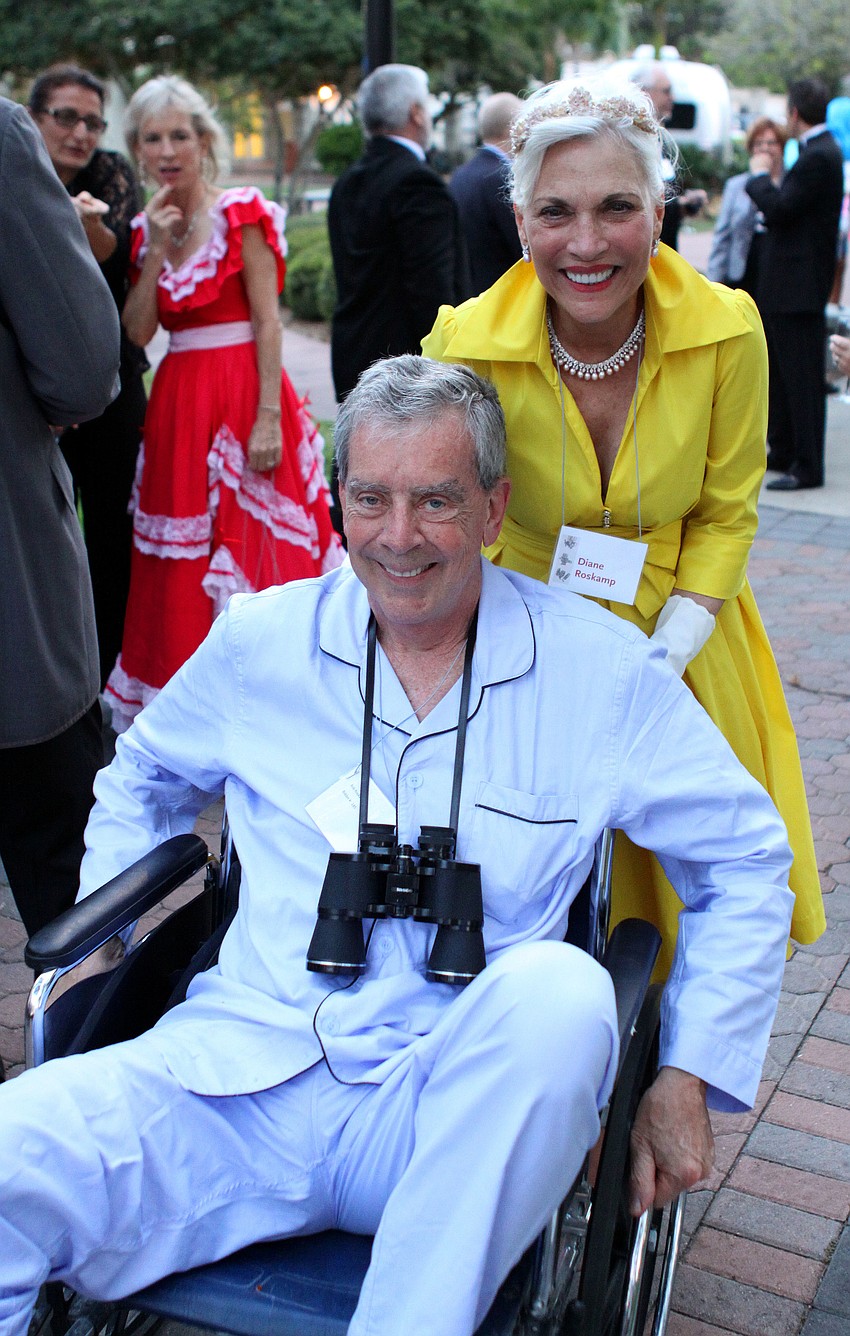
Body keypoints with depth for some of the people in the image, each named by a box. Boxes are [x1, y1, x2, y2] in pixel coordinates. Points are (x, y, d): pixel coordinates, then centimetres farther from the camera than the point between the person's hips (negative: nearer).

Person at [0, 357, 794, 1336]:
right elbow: (143, 778, 26)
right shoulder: (260, 639, 7)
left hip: (449, 1114, 1)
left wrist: (688, 1076, 2)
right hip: (236, 1069, 0)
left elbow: (744, 855, 10)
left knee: (560, 993, -36)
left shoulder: (599, 670, 1)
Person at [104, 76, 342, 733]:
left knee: (249, 550, -4)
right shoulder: (146, 228, 13)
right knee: (182, 565, 7)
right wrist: (156, 252, -4)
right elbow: (133, 335, 5)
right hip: (178, 402, 6)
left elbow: (267, 322, -9)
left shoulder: (241, 212, -4)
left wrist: (268, 416, -17)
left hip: (244, 396, -5)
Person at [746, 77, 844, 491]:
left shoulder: (819, 157, -18)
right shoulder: (819, 151, 13)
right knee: (782, 371, 18)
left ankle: (807, 467, -1)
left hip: (798, 286, -11)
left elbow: (778, 208, -23)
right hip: (785, 284, 11)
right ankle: (784, 451, 29)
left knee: (801, 376, -6)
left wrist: (760, 175, -8)